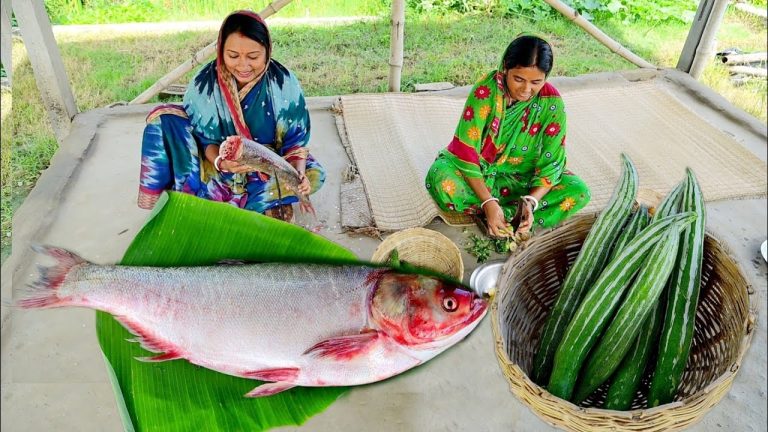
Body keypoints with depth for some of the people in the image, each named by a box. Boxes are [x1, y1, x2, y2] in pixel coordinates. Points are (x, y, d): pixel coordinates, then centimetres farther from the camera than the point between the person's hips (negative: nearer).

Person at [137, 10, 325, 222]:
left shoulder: (284, 82, -18)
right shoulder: (204, 83, -18)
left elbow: (296, 138, -13)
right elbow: (206, 139, -11)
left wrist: (298, 173, -33)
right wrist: (221, 162, -34)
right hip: (221, 164, 1)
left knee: (314, 175, -29)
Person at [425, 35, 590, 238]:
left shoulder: (552, 104, -15)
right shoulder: (486, 90, -22)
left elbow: (551, 163, -13)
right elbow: (464, 150, -24)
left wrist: (531, 201, -32)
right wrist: (488, 202, -33)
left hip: (523, 177, 2)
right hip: (479, 172, -2)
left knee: (579, 192, -21)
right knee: (439, 178, -35)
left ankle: (505, 215, -22)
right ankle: (513, 212, -21)